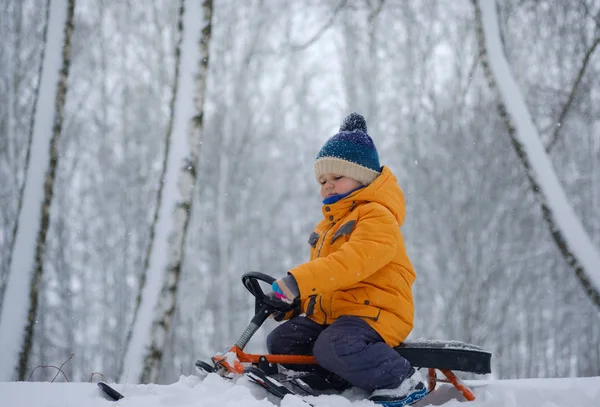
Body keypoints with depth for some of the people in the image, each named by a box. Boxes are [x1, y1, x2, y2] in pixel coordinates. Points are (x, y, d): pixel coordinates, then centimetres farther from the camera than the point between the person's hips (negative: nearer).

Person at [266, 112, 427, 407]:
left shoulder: (377, 217, -10)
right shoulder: (328, 225, 23)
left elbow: (353, 261, -27)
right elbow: (320, 272, 26)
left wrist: (298, 281, -36)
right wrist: (290, 302, 7)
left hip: (375, 312, -9)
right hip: (327, 313, 9)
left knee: (334, 347, -35)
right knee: (281, 341, -6)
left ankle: (404, 382, -20)